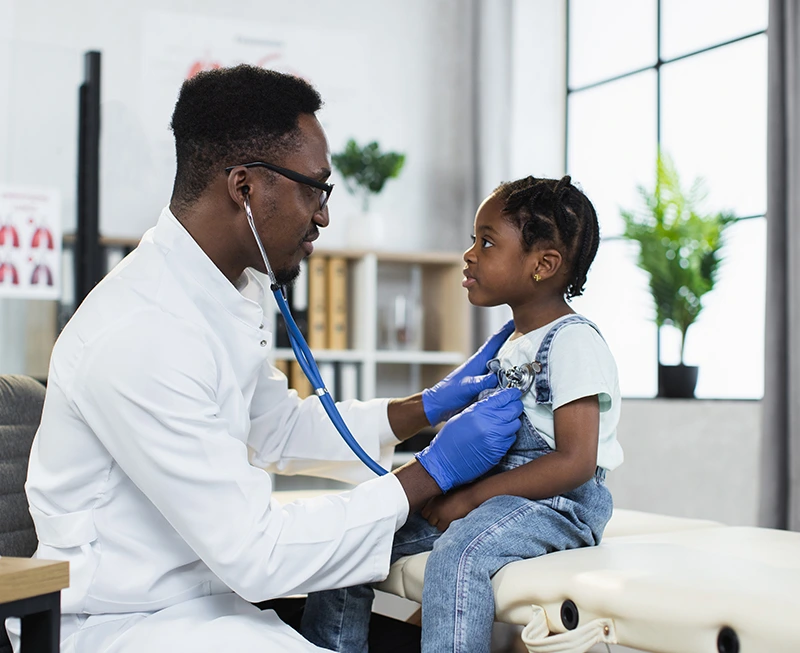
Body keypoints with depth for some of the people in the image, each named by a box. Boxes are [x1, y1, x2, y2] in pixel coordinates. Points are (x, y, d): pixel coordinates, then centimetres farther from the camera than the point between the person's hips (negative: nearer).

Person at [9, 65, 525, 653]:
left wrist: (430, 406, 9)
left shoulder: (230, 291, 3)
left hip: (210, 591, 9)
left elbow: (277, 430, 18)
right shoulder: (140, 337, -27)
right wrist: (434, 472, -17)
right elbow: (257, 555, -25)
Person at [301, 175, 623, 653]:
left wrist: (470, 498, -20)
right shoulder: (510, 344, 15)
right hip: (496, 492, 9)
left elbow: (575, 462, -20)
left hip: (560, 502, -9)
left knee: (460, 552, -37)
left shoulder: (573, 341, -13)